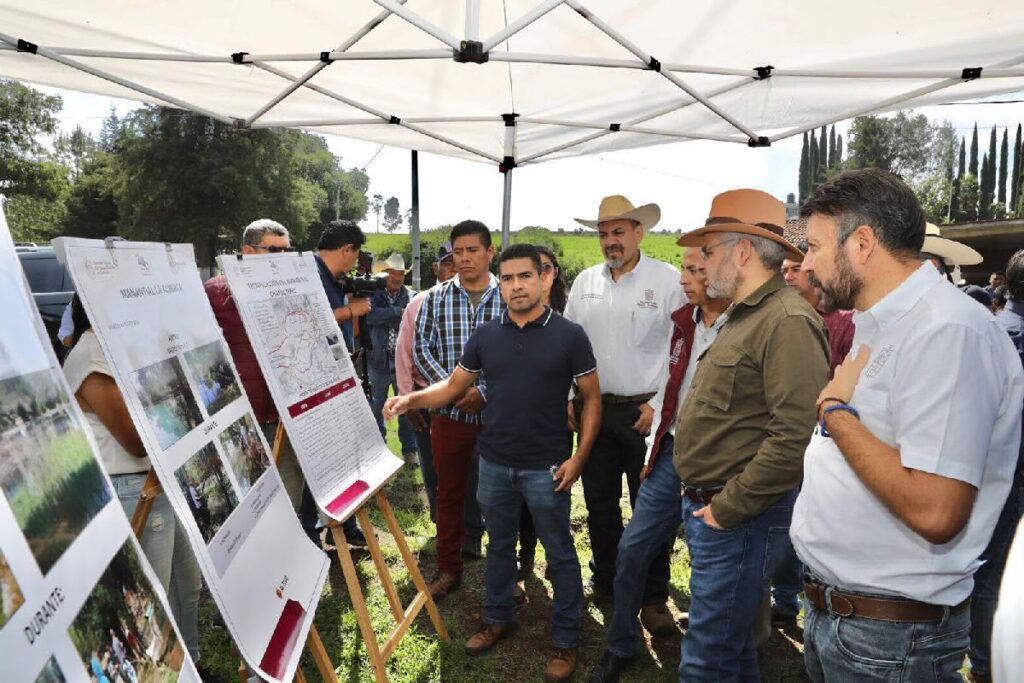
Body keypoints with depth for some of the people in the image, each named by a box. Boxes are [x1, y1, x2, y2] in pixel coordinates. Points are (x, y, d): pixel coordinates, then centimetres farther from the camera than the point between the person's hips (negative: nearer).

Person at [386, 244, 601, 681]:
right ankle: (498, 618, 41)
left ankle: (566, 640, 27)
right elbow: (453, 387, 6)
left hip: (546, 467, -3)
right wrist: (412, 399, -12)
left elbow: (591, 398, -4)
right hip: (494, 463, 3)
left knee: (559, 554, 10)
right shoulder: (485, 336, 1)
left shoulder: (569, 336, -8)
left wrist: (579, 456, -11)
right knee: (499, 545, 20)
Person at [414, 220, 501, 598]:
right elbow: (422, 348, 2)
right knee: (449, 493, 12)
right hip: (450, 412, 2)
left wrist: (485, 391, -16)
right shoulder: (436, 298, 3)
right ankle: (449, 569, 27)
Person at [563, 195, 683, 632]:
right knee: (599, 501, 15)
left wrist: (660, 405, -11)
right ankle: (605, 580, 34)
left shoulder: (667, 280, -5)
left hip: (646, 411, -4)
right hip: (595, 409, 4)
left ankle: (653, 598, 20)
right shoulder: (585, 282, 8)